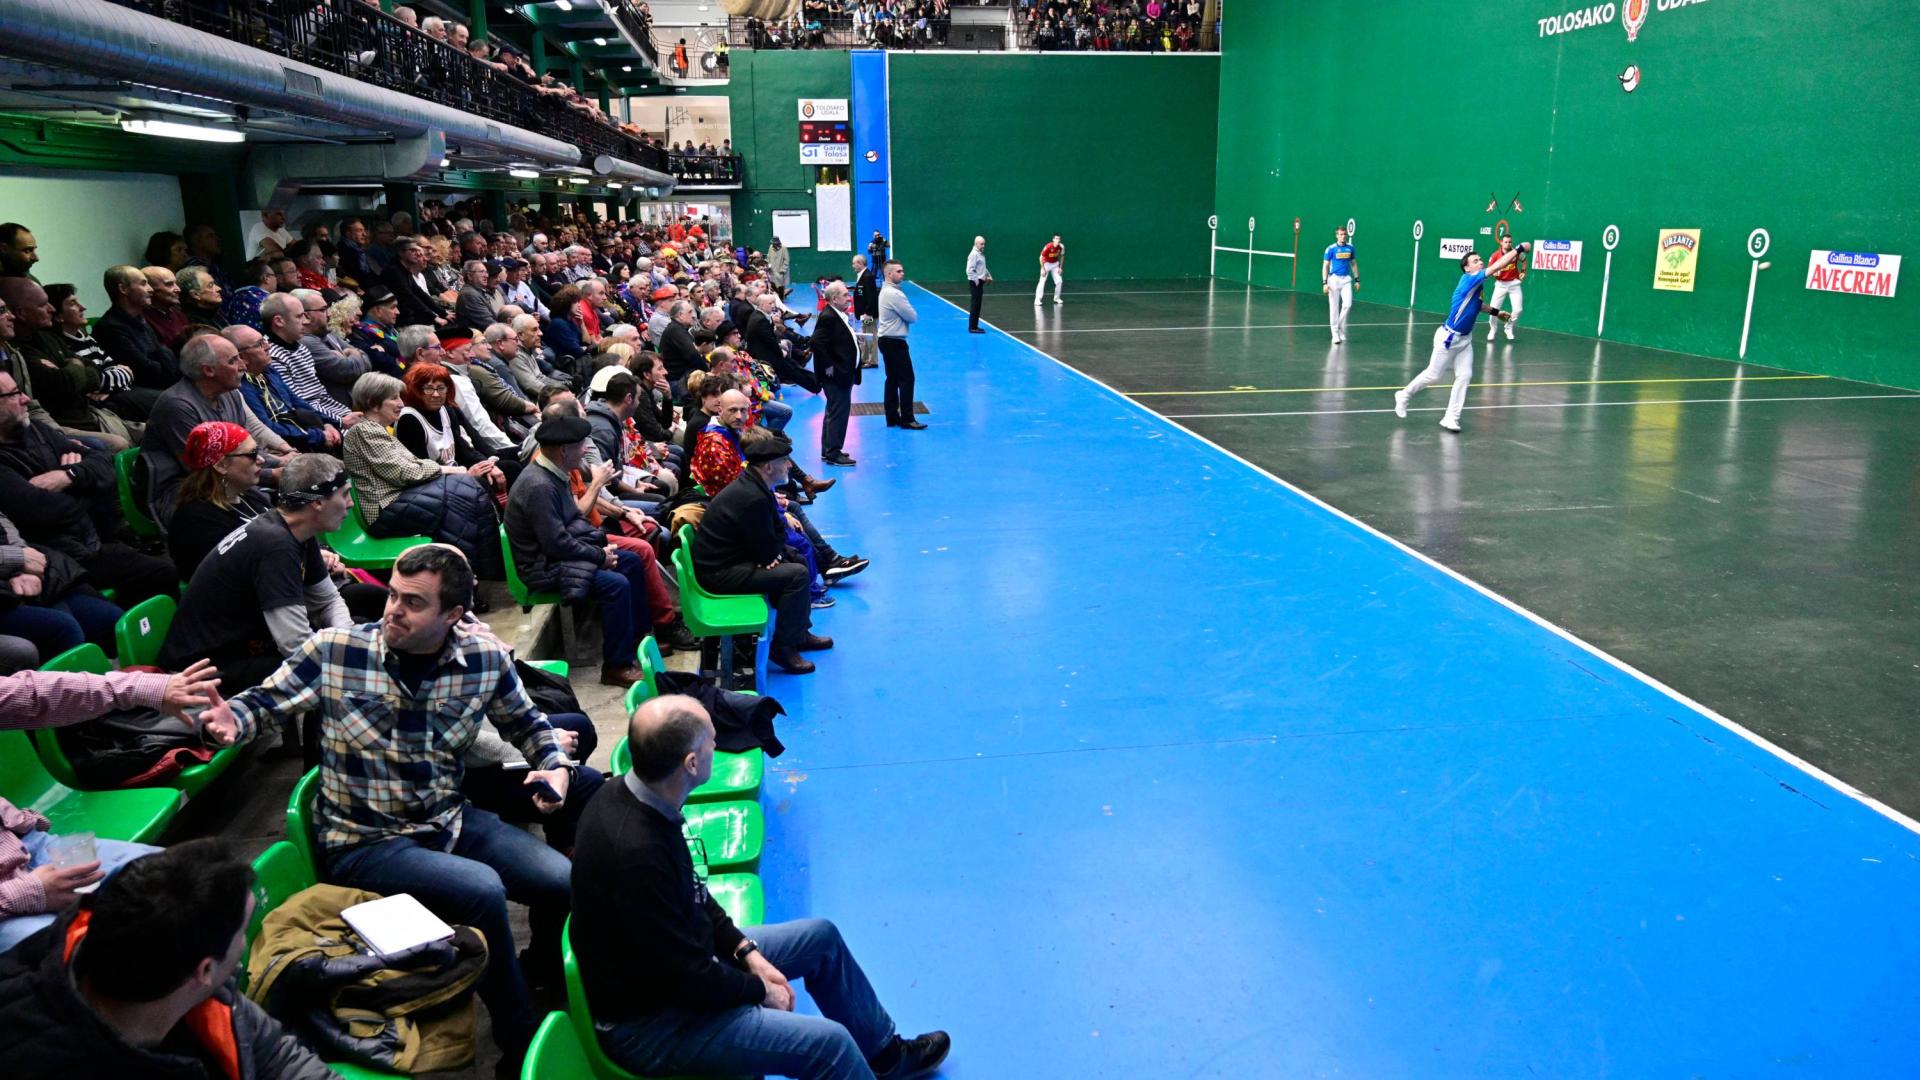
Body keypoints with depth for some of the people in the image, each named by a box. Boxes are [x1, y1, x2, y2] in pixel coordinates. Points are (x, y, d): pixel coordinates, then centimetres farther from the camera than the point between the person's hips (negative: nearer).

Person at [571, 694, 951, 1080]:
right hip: (647, 1022, -10)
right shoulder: (635, 853, -36)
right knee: (828, 1042, -19)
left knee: (820, 935, 18)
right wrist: (761, 990, -10)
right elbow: (689, 980, -27)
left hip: (671, 962, 10)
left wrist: (746, 951, 2)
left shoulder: (628, 795, -7)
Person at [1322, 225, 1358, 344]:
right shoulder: (1330, 249, -5)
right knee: (1334, 307, -1)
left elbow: (1353, 264, 15)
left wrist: (1357, 280, 12)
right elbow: (1325, 266, -4)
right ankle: (1335, 333, 6)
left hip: (1346, 279, 3)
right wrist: (1325, 283, -12)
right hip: (1334, 279, -3)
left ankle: (1341, 328, 12)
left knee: (1348, 304, -10)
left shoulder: (1350, 248, 6)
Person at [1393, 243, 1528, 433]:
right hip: (1448, 337, -8)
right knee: (1433, 376, 3)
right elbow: (1496, 266, -29)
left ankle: (1450, 417, 3)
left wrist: (1495, 312, 19)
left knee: (1464, 376, -2)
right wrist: (1519, 249, -26)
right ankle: (1404, 395, 26)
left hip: (1465, 339, 8)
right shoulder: (1468, 280, -20)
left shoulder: (1477, 285, 5)